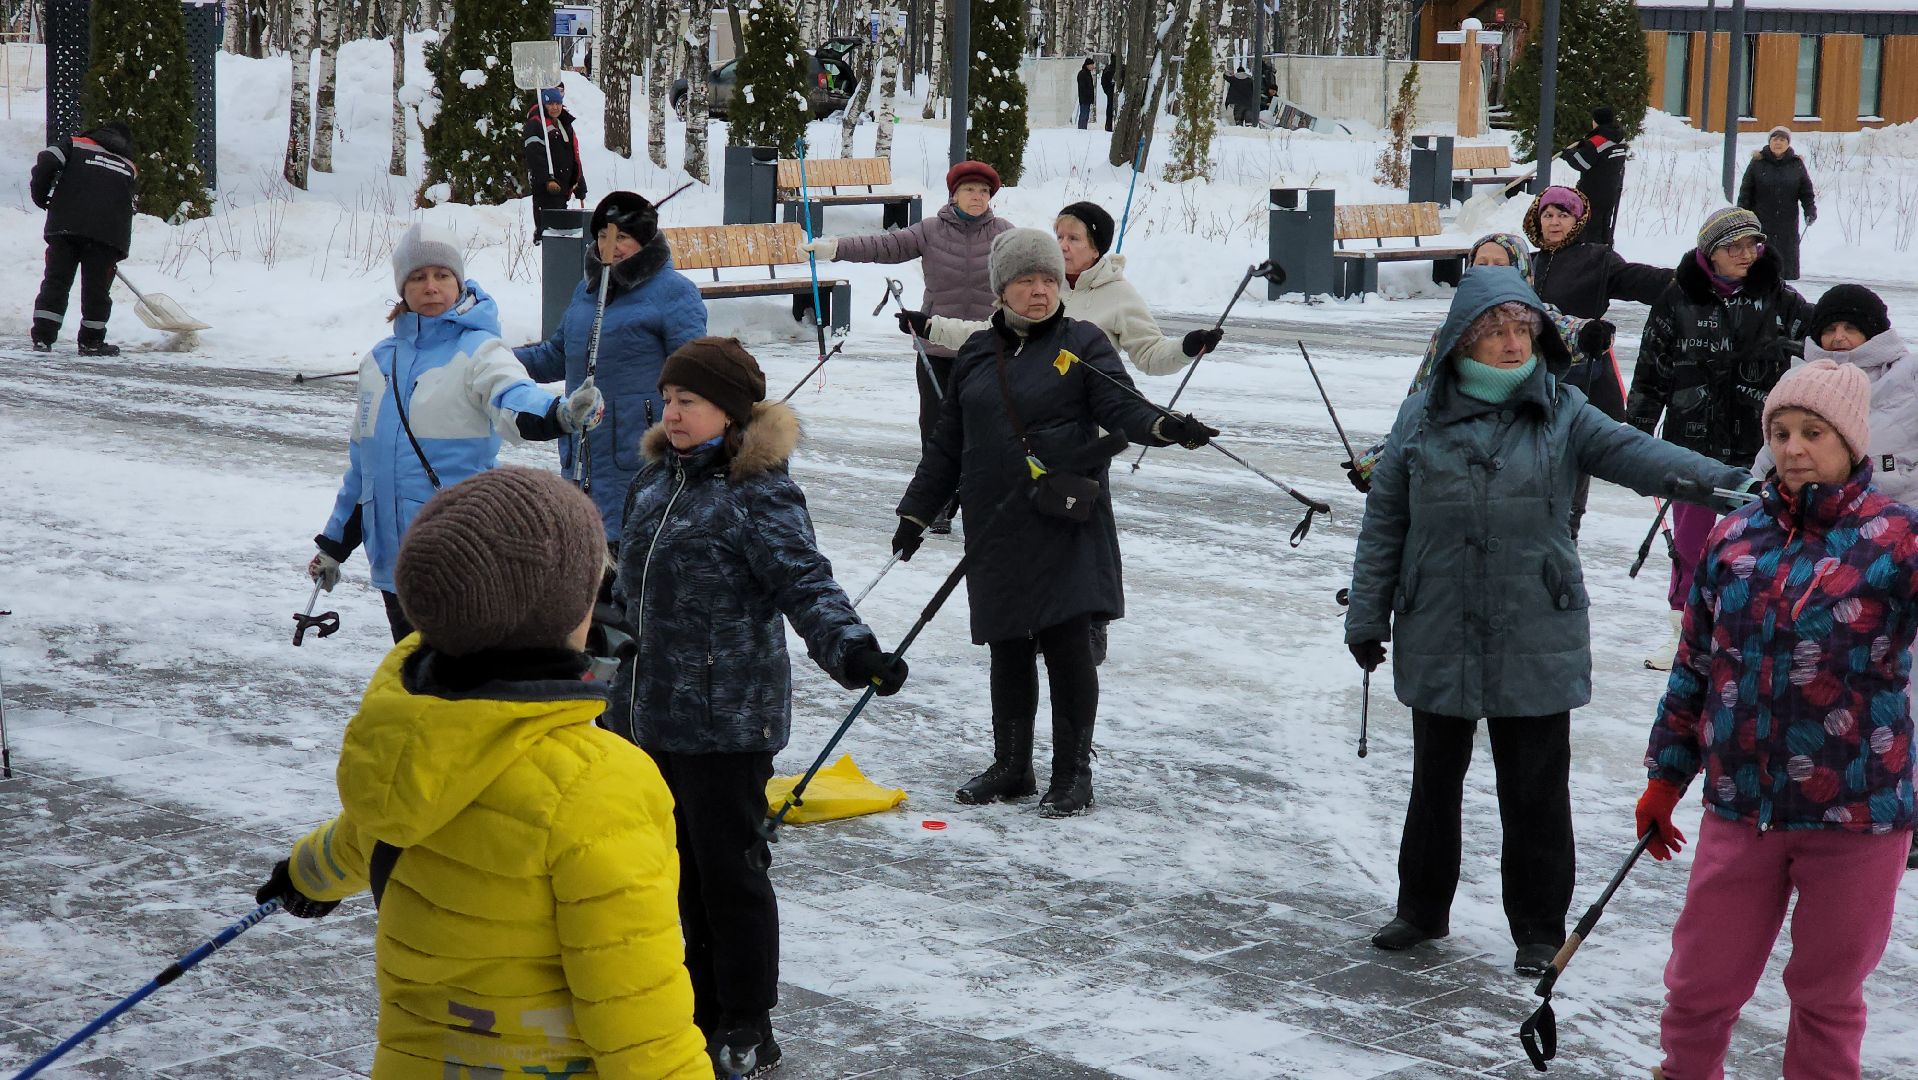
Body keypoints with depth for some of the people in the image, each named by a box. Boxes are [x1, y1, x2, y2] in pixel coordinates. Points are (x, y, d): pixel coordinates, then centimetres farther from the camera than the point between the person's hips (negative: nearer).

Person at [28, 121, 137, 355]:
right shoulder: (129, 167, 24)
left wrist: (40, 196, 11)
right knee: (97, 288, 9)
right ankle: (91, 342, 12)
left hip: (65, 224, -1)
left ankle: (42, 338, 0)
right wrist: (117, 250, 30)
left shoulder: (77, 143, 17)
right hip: (108, 234, 1)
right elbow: (129, 206, 23)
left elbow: (46, 163, -1)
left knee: (55, 281, 5)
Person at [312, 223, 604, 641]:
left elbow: (514, 397, -29)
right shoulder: (381, 359, 11)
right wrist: (334, 543, 25)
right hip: (391, 555, 6)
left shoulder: (477, 351, -7)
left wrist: (560, 412, -52)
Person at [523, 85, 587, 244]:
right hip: (544, 189, -8)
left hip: (563, 188, 8)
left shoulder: (565, 125, 20)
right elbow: (535, 156, -18)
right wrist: (548, 180, -28)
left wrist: (580, 186, 22)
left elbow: (574, 158, 24)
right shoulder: (535, 124, -6)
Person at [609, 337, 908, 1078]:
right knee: (687, 870, 17)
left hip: (728, 718, -8)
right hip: (654, 713, 8)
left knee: (729, 869, 1)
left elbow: (806, 584, -23)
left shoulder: (759, 494, -15)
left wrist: (852, 650, -39)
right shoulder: (657, 480, 9)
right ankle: (707, 1009, 29)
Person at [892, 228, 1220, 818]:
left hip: (1066, 522, -4)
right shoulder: (976, 355, 13)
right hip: (996, 527, 4)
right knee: (1008, 650, 10)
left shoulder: (1083, 344, 1)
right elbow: (946, 444, 18)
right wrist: (916, 512, 16)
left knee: (1068, 645, -5)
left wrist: (1165, 427, -32)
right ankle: (1010, 767, 24)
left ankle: (1073, 773, 7)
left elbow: (1122, 407, -12)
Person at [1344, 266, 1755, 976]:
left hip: (1536, 643, -1)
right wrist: (1367, 618, 5)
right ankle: (1423, 907, 32)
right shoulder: (1421, 418, 1)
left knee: (1536, 790, 4)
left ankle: (1539, 928, 18)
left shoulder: (1563, 416, -1)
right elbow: (1384, 522, 6)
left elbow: (1632, 452, -16)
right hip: (1439, 637, 1)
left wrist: (1720, 479, -33)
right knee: (1435, 779, 15)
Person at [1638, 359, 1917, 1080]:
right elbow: (1695, 667, 13)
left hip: (1857, 812, -3)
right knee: (1699, 986, 12)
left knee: (1828, 994, 12)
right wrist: (1665, 779, 15)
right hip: (1741, 808, 4)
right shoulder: (1734, 541, 4)